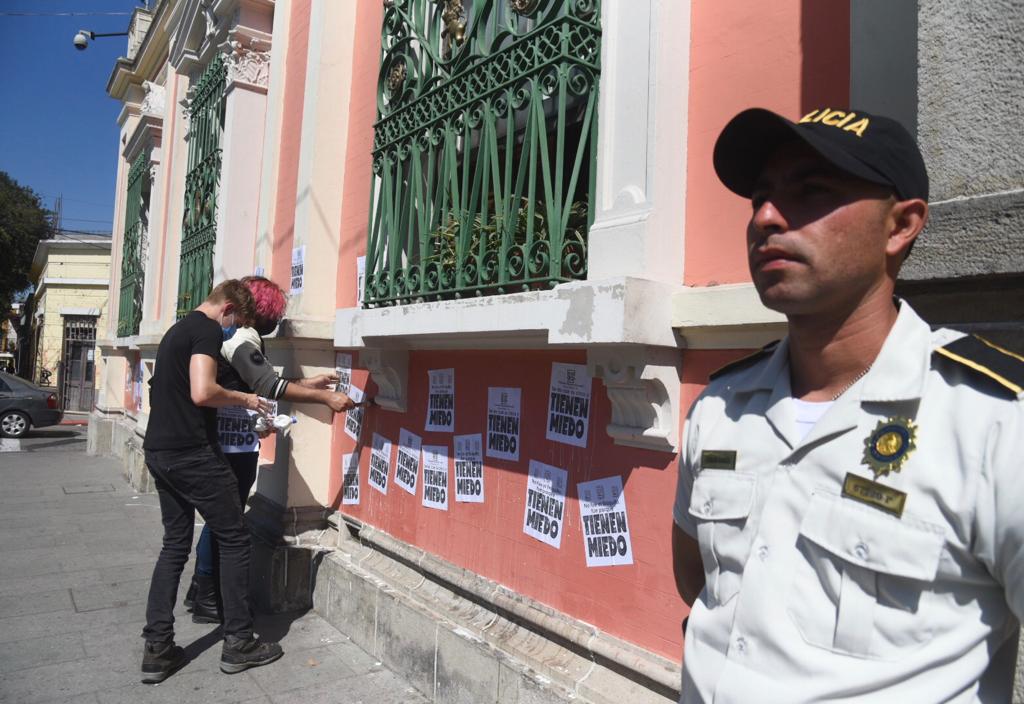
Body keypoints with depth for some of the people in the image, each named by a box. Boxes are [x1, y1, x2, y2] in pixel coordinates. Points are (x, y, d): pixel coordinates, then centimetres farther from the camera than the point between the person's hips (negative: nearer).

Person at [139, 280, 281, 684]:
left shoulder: (177, 329, 18)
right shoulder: (208, 331, -12)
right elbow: (202, 393, -27)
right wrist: (243, 399, -9)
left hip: (159, 451, 9)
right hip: (193, 454, -9)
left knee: (175, 543, 14)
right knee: (234, 540, 2)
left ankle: (157, 649, 14)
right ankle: (238, 643, 9)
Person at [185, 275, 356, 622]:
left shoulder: (233, 333, 15)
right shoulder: (242, 336, -16)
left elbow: (253, 385, 17)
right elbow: (268, 386, -26)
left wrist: (307, 383, 15)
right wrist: (325, 398, -27)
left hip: (224, 444, 10)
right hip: (234, 448, -10)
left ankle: (200, 591, 32)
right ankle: (208, 601, 13)